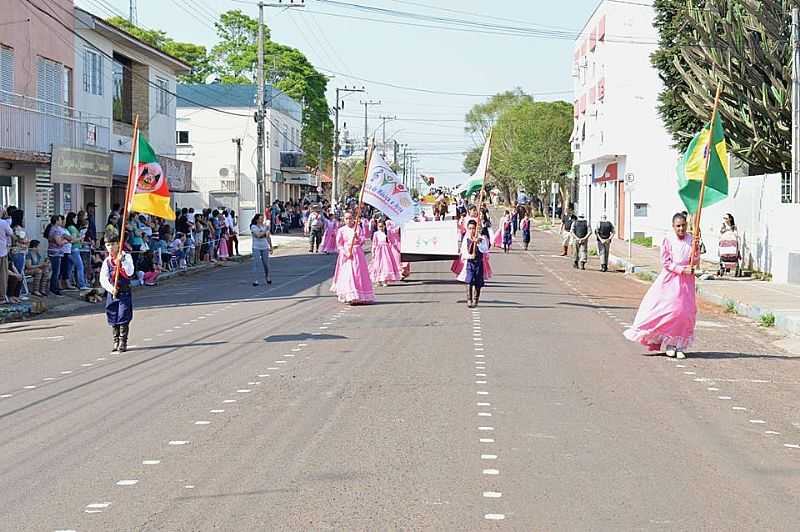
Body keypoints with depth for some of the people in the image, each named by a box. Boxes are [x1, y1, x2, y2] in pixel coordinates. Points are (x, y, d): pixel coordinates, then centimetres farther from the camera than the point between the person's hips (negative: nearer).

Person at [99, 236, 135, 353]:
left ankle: (123, 342, 1)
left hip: (124, 292, -3)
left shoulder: (126, 256, -3)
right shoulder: (107, 261, 5)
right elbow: (103, 278, -3)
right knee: (113, 319, 8)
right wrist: (110, 288, -20)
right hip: (111, 292, 3)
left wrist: (123, 261, -27)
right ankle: (116, 342, 19)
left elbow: (130, 273, -15)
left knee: (123, 318, -5)